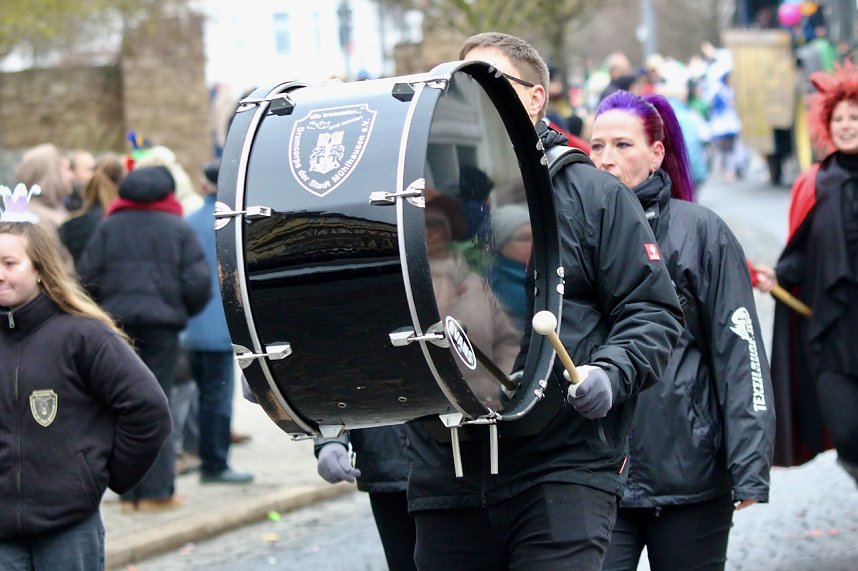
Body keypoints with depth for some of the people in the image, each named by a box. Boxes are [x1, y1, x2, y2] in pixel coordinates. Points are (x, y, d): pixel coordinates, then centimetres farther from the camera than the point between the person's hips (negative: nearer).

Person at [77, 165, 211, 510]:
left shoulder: (109, 226, 6)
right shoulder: (178, 229, 1)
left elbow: (86, 277, 0)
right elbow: (198, 283, -5)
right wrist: (185, 310, 14)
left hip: (115, 323, 2)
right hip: (162, 324, -2)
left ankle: (129, 492, 6)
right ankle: (156, 490, 1)